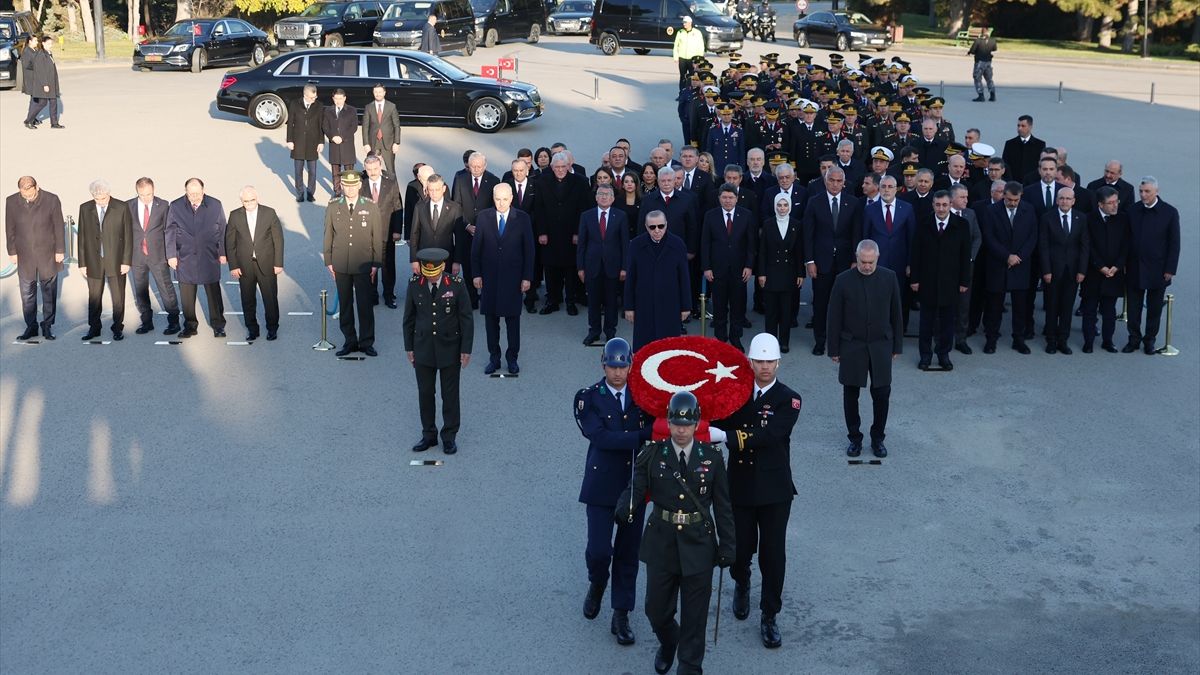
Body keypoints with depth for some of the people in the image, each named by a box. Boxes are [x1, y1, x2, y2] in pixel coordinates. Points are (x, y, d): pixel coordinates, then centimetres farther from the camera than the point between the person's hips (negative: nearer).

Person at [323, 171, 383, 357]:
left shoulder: (370, 207, -3)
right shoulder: (333, 207, 1)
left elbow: (377, 237, 0)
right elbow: (328, 235, 6)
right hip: (341, 265, 2)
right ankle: (350, 341, 19)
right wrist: (328, 262, 4)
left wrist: (376, 263, -3)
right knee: (345, 305, 9)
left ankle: (366, 342, 14)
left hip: (363, 265, -2)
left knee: (365, 305, 2)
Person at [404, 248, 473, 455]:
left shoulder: (456, 284, -13)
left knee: (450, 395, 8)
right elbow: (409, 318, 3)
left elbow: (466, 319, -6)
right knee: (425, 393, 10)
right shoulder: (414, 283, -6)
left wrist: (466, 349, -7)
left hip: (450, 349, -2)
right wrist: (409, 347, 4)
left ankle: (449, 436, 21)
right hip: (423, 349, 2)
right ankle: (429, 435, 24)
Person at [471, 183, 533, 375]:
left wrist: (527, 277, -4)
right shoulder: (483, 217, -1)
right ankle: (494, 357, 18)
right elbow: (476, 248, 3)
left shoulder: (522, 219, -4)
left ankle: (512, 357, 18)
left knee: (513, 319, 6)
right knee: (491, 319, 8)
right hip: (489, 277, 1)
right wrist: (476, 274, -1)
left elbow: (528, 249, -1)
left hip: (513, 278, -1)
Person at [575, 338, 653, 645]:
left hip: (636, 484, 2)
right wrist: (645, 435, -22)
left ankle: (621, 616, 19)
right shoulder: (588, 398, -6)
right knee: (599, 549, -7)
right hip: (603, 485, -2)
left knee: (628, 552, 8)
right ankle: (596, 584, 27)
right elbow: (600, 437, -18)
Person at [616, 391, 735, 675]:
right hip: (661, 542, 1)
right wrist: (624, 510, -33)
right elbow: (636, 488, -10)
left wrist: (727, 547, 0)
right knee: (656, 609, 12)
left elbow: (723, 506, 1)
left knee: (694, 613, 5)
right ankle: (668, 643, 44)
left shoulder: (712, 457, -3)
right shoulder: (652, 453, -3)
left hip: (698, 544, -1)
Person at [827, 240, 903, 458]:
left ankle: (878, 438, 20)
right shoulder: (844, 280, -8)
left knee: (882, 393, 3)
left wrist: (897, 346, 5)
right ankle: (854, 438, 22)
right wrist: (834, 349, -2)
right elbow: (835, 317, -3)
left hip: (881, 345, 1)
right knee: (850, 394, 7)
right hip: (852, 346, -1)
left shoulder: (889, 278, -3)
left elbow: (895, 313, 4)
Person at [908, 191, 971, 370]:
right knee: (927, 320, 8)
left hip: (951, 282, 0)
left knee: (948, 320, 8)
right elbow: (916, 253, 0)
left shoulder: (961, 225, -3)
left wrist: (964, 281, -3)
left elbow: (965, 255, -1)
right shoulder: (923, 224, -1)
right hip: (927, 281, 0)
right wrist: (914, 279, -4)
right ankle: (925, 354, 19)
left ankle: (944, 354, 20)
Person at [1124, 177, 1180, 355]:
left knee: (1154, 308, 9)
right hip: (1134, 269, 2)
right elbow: (1127, 238, 4)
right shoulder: (1133, 210, 0)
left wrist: (1170, 269, -8)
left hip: (1158, 271, -2)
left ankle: (1150, 340, 22)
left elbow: (1174, 243, -5)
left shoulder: (1169, 212, -7)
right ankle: (1134, 338, 21)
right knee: (1133, 307, 7)